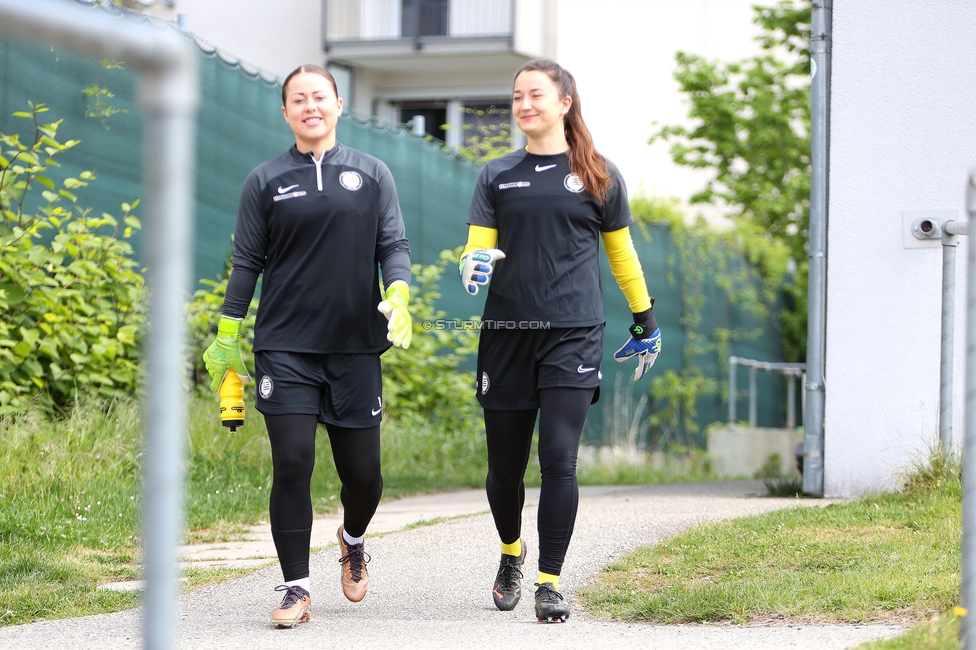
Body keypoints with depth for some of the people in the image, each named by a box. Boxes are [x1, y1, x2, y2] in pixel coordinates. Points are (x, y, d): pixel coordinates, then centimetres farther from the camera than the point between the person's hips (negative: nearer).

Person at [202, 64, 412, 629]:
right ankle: (298, 588, 0)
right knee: (293, 464, -9)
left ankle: (353, 540, 37)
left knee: (363, 472, 4)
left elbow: (394, 245, 7)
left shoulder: (372, 174, 9)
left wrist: (398, 295, -13)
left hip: (356, 347, 1)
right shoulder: (266, 181, 7)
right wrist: (226, 338, 6)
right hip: (285, 345, -1)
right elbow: (248, 261, 9)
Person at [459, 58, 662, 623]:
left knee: (559, 457, -14)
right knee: (505, 466, 6)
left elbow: (621, 254, 16)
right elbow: (476, 248, 7)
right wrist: (474, 266, -16)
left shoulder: (598, 175, 7)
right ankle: (511, 551, 35)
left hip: (574, 333, -2)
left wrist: (647, 323, 21)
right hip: (507, 336, 2)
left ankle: (550, 582, -6)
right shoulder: (497, 175, 11)